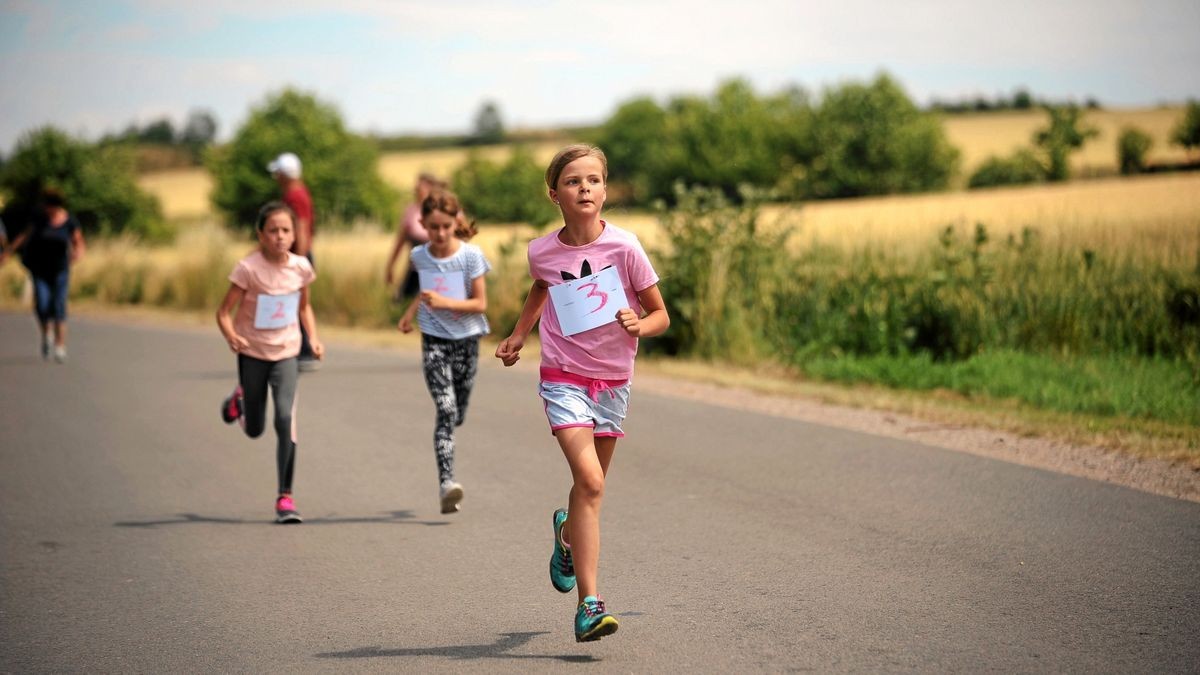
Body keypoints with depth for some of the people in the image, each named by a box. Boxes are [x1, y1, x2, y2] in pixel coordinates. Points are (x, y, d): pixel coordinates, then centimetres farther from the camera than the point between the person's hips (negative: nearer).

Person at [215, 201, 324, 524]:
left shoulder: (300, 267, -5)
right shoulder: (248, 268, -16)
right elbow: (224, 312, -14)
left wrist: (313, 338, -2)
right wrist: (231, 337, -33)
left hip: (285, 353, 1)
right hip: (253, 353, -1)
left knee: (286, 418, -17)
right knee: (255, 430, 11)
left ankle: (285, 497, -10)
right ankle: (240, 398, 49)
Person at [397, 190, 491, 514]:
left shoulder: (471, 255, -9)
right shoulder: (419, 256, 0)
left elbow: (480, 303, -11)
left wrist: (445, 303, -22)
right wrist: (411, 312, 13)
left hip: (466, 340, 0)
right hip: (434, 340, 0)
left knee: (457, 416, 8)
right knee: (446, 409, -18)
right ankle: (446, 484, -25)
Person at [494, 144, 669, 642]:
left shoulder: (623, 247, -10)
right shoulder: (542, 252, -5)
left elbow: (661, 315, -3)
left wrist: (639, 325, -23)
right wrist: (517, 335, 17)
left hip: (612, 381, 2)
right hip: (564, 378, -2)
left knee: (591, 486, 15)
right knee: (589, 480, -19)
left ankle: (567, 534, 52)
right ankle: (589, 604, -20)